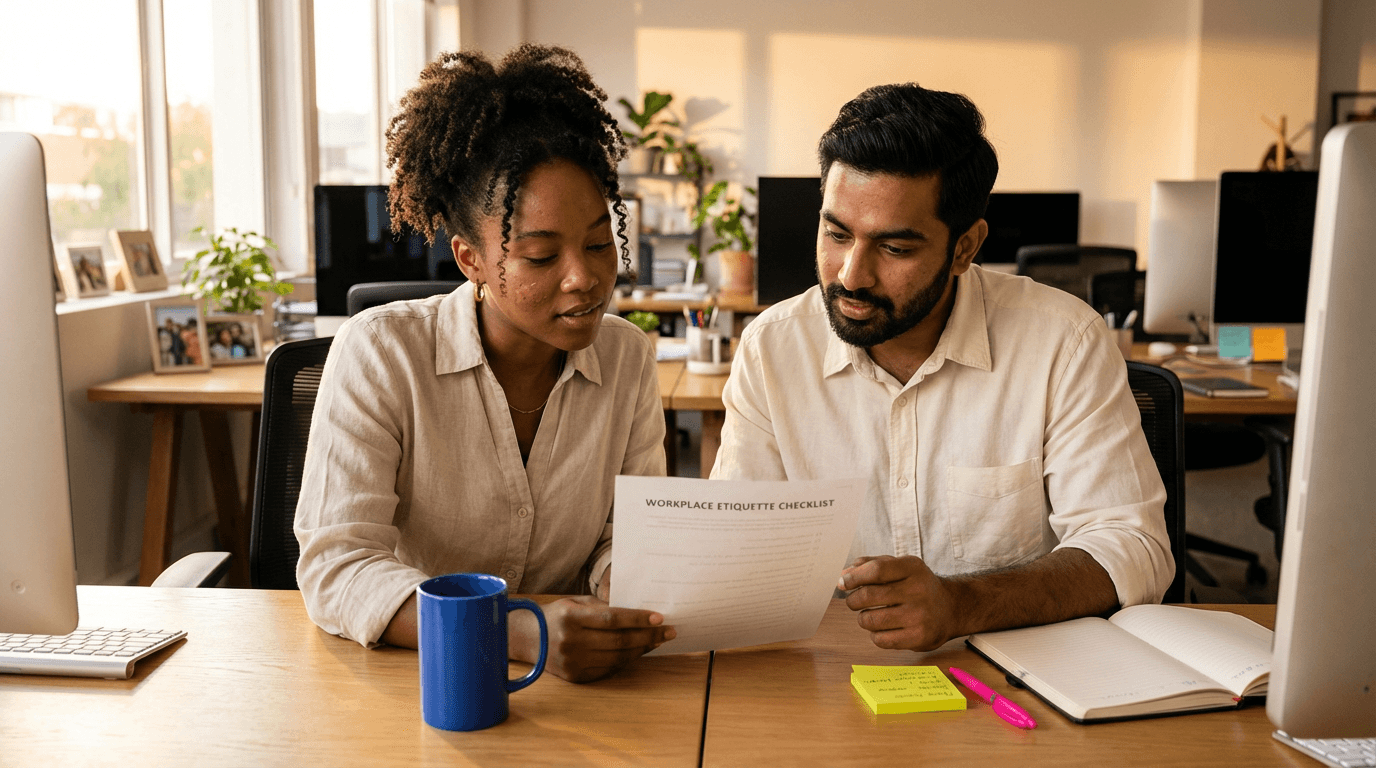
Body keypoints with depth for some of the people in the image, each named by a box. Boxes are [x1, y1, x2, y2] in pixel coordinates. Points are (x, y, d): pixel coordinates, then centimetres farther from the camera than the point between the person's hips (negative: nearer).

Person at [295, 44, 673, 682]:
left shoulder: (628, 357, 1)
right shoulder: (379, 353, -12)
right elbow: (335, 566, -18)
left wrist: (621, 588, -18)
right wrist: (520, 632, -32)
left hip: (563, 684, 4)